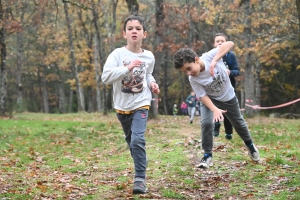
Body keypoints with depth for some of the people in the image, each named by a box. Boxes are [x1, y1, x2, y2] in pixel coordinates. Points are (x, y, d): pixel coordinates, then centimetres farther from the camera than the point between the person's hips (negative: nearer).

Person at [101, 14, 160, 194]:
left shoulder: (149, 56, -4)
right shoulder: (118, 54, -14)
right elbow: (106, 77, -25)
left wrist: (152, 84, -2)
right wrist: (127, 68, -31)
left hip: (141, 104, -1)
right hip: (122, 106, 1)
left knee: (138, 140, -19)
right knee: (131, 141, 18)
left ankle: (140, 179, -12)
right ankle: (140, 168, 43)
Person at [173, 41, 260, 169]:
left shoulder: (209, 57, -34)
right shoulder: (193, 79, -29)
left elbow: (229, 44, -45)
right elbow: (203, 96, -23)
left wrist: (214, 61, -55)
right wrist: (215, 109, -39)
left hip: (228, 97, 1)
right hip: (210, 99, -1)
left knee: (239, 123, 17)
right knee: (206, 123, -23)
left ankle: (249, 144, 46)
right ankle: (207, 155, -6)